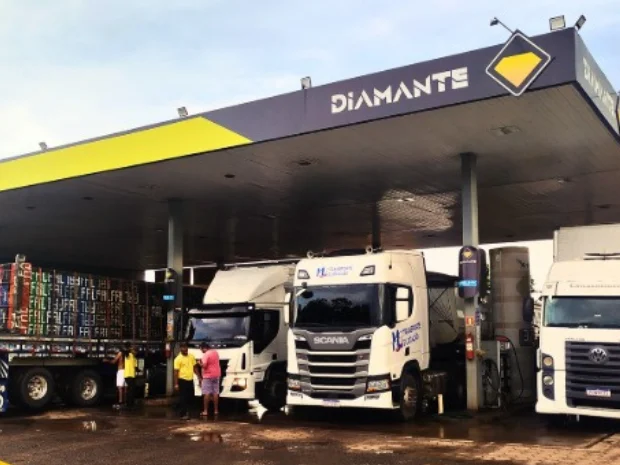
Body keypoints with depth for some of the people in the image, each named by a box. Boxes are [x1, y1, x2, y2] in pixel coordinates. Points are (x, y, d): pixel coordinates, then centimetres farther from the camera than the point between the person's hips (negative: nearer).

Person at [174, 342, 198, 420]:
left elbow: (195, 367, 15)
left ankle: (186, 410, 31)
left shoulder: (191, 356, 7)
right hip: (182, 380, -6)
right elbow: (176, 372, -11)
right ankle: (183, 414, 5)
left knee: (191, 397, 12)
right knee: (183, 398, -1)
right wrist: (176, 384, -15)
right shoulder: (178, 359, -10)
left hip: (190, 380, 6)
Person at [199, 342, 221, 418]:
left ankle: (205, 411, -4)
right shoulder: (215, 352, 11)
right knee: (216, 393, 7)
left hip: (208, 376, -7)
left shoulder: (206, 355, -15)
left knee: (207, 393, -4)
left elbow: (204, 365, -21)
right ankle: (216, 410, 10)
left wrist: (200, 363, -3)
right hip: (216, 374, 7)